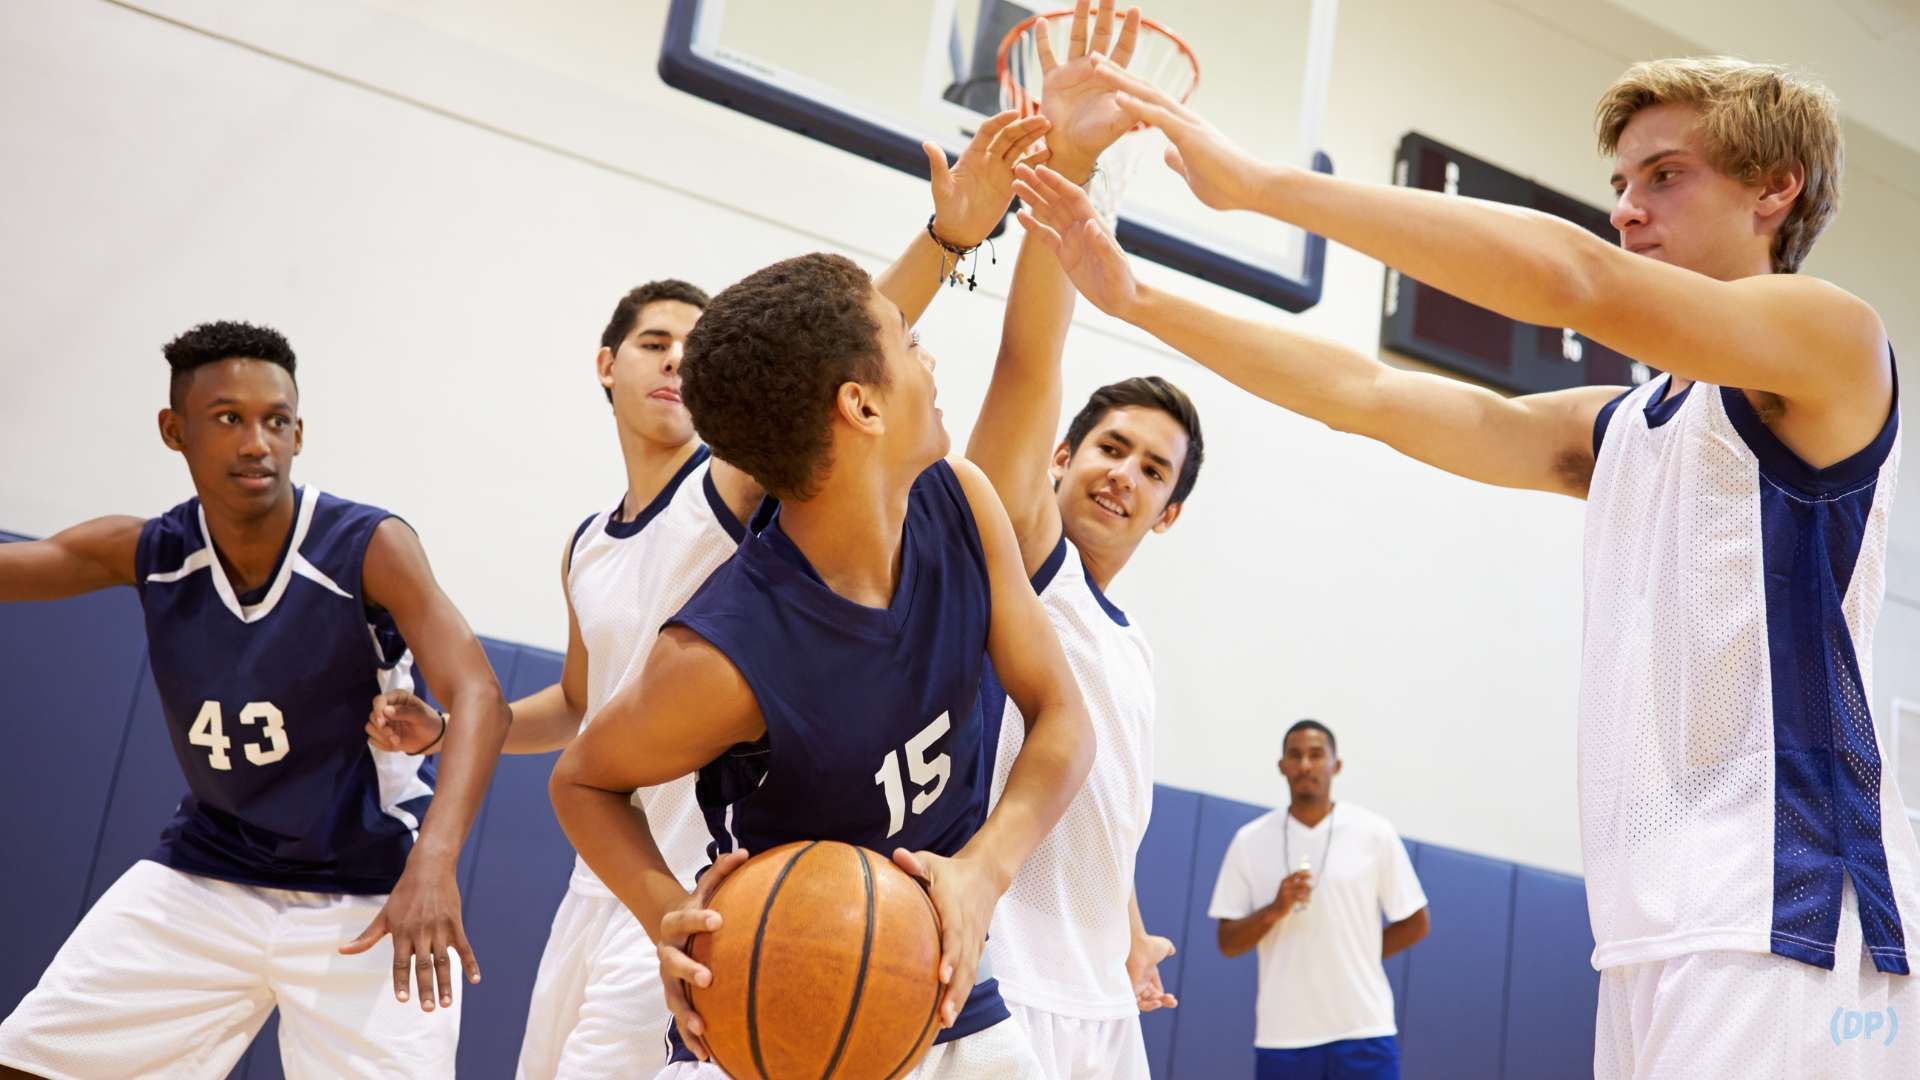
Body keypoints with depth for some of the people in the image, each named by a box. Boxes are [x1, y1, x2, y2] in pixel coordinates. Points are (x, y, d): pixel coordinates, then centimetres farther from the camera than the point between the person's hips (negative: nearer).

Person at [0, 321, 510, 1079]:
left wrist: (433, 861, -42)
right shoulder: (145, 554, -5)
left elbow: (477, 697, -28)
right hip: (203, 874, 4)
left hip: (370, 895, -4)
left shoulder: (371, 548, -18)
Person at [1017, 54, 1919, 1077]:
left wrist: (1256, 181, -18)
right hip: (1659, 927, 7)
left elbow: (1570, 277, -19)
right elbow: (1366, 393, 16)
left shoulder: (1831, 336, -3)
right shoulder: (1620, 428, 19)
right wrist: (1138, 300, 10)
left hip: (1780, 916, -7)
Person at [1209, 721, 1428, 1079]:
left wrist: (1354, 957, 4)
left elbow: (1415, 924, 8)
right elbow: (1228, 943, 2)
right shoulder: (1250, 840, 2)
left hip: (1363, 1027, -1)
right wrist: (1274, 910, -15)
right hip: (1281, 1033, 1)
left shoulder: (1375, 833, 0)